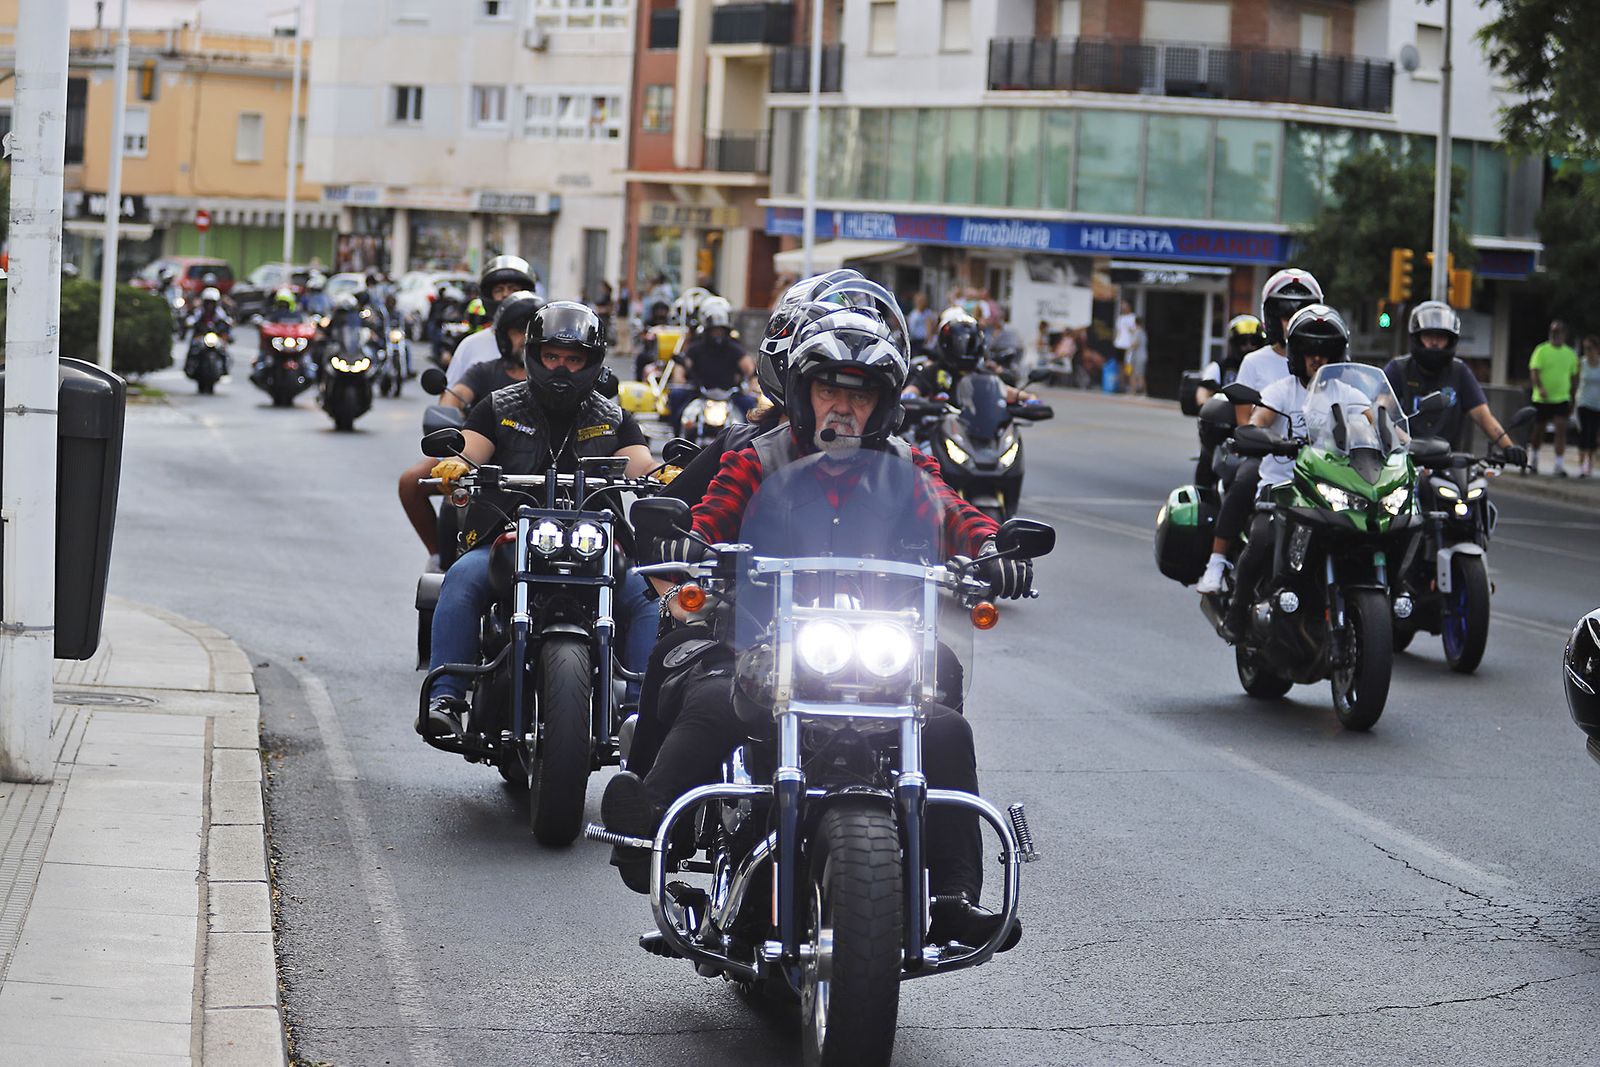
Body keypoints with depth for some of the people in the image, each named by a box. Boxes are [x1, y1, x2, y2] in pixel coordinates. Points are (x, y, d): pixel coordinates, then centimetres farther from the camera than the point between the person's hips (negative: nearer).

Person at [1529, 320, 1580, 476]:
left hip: (1562, 398, 1)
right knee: (1539, 429, 11)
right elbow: (1534, 371, -12)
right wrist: (1540, 388, -30)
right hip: (1542, 399, -1)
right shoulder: (1542, 350, -4)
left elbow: (1573, 377, 14)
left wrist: (1572, 401, 14)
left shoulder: (1570, 354, 6)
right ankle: (1534, 458, 34)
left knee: (1561, 428, -14)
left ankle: (1559, 465, -16)